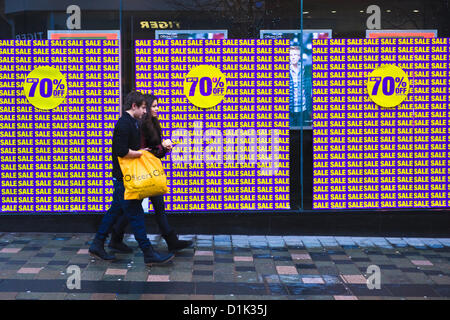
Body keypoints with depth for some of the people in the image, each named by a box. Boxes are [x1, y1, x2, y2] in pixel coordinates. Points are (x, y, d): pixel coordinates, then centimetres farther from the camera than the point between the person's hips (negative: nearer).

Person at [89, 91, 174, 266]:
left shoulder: (132, 123, 15)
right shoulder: (124, 124, -18)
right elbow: (122, 151, -27)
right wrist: (141, 153, -13)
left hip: (126, 176, 10)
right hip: (123, 177, -10)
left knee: (115, 210, 15)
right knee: (135, 214, -6)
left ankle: (97, 245, 23)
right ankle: (148, 253, -2)